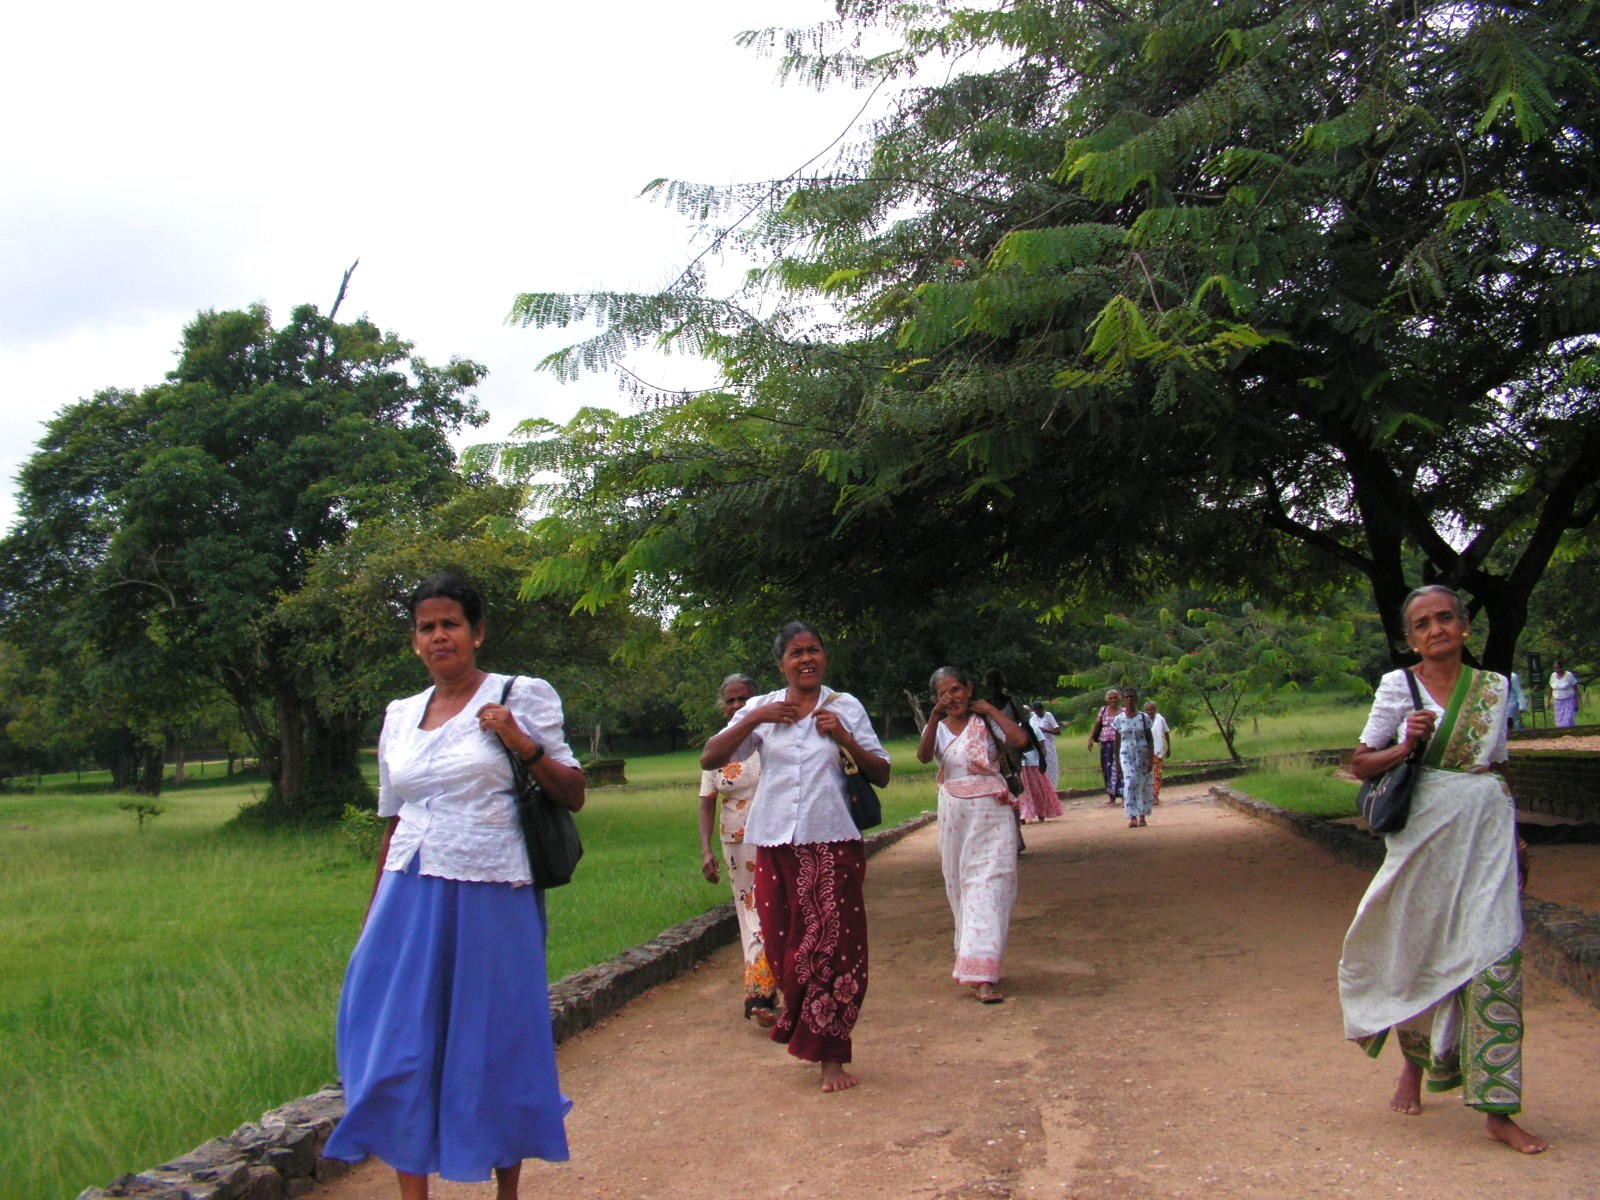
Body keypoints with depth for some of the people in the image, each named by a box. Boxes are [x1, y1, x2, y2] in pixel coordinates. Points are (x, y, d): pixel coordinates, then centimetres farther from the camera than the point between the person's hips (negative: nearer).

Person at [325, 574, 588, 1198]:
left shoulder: (522, 696, -1)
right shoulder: (400, 716, 12)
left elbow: (573, 797, -1)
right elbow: (394, 822, 18)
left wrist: (524, 745, -16)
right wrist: (373, 914, 19)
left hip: (489, 896, -4)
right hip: (410, 895, 4)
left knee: (495, 1042, 4)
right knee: (398, 1045, 2)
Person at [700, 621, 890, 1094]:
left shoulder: (846, 707, 5)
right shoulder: (762, 709, 6)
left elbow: (881, 775, 6)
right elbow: (709, 759, -1)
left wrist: (845, 739, -9)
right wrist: (753, 719, -11)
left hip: (834, 843, -1)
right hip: (777, 843, 1)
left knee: (836, 945, -2)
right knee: (785, 944, 5)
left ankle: (831, 1055, 8)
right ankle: (805, 1032, 29)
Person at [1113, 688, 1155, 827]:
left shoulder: (1143, 718, 2)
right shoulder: (1118, 719, 3)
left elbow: (1150, 740, 2)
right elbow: (1117, 742, 8)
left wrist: (1150, 758, -7)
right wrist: (1117, 762, 5)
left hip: (1142, 754, 1)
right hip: (1126, 754, -1)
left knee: (1144, 784, 3)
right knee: (1130, 782, -14)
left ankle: (1142, 815, 17)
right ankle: (1132, 817, -18)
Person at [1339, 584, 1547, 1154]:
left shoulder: (1495, 687, 8)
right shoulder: (1398, 686, 0)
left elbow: (1499, 764, 18)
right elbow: (1360, 765, 3)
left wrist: (1510, 831, 14)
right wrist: (1405, 747, -14)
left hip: (1488, 828, 1)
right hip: (1425, 829, -1)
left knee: (1495, 954, -8)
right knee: (1416, 950, 7)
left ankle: (1498, 1109, -4)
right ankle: (1413, 1063, 33)